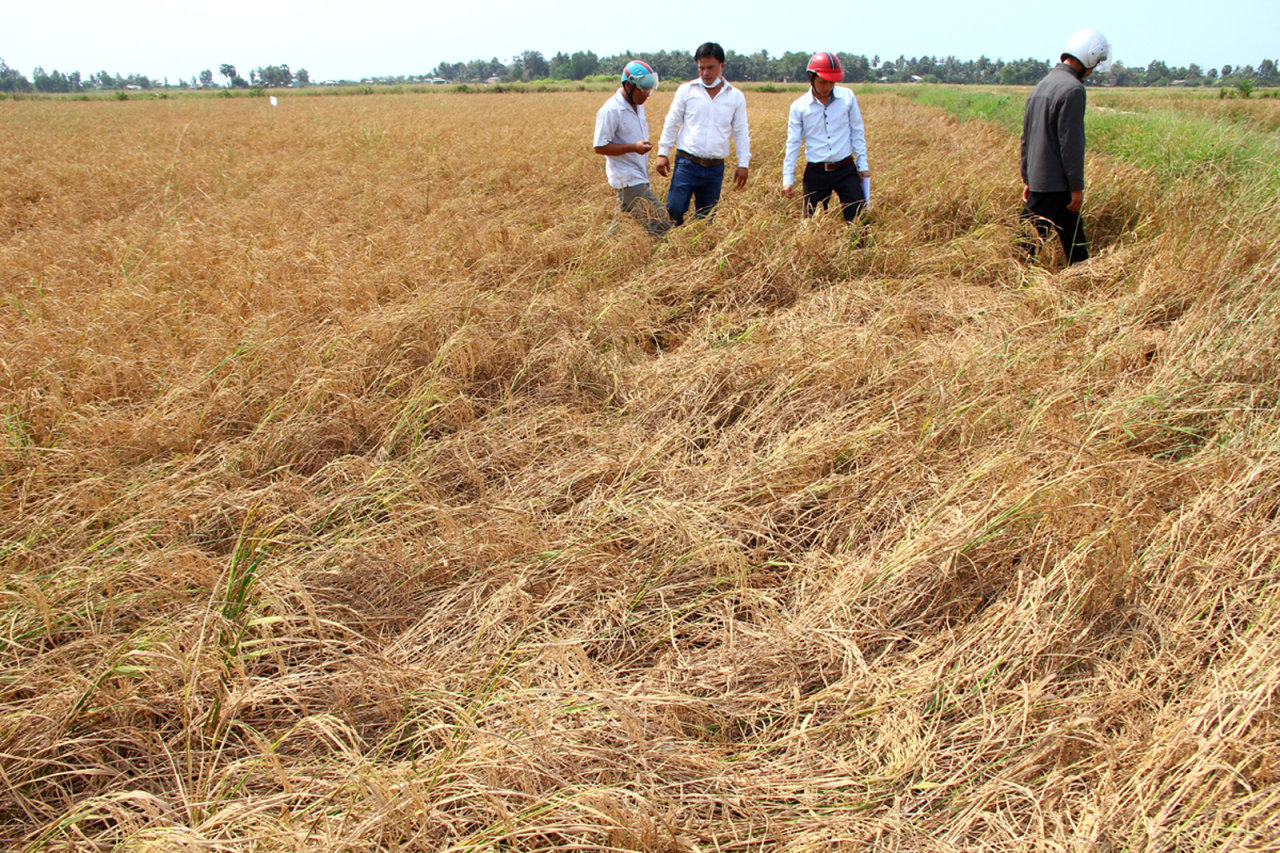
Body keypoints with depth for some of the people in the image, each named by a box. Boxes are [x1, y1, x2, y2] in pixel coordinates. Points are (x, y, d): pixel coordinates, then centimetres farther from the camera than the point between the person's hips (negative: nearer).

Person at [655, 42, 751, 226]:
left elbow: (741, 132, 11)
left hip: (715, 168, 2)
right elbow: (671, 123, 7)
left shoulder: (736, 97, 7)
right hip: (687, 163, -2)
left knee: (706, 217, 7)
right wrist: (663, 153, 2)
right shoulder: (686, 90, 3)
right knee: (674, 210, -13)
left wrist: (743, 164, 6)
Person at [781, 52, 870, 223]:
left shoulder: (847, 97, -1)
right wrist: (788, 179, -3)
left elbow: (857, 132, 7)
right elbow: (792, 144, 1)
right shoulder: (799, 106, -3)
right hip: (816, 173, 0)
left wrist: (863, 165, 5)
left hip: (846, 170, 0)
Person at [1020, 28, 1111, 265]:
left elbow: (1027, 137, 18)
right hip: (1056, 184, -9)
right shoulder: (1072, 89, -14)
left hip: (1037, 180, 9)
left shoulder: (1042, 85, 14)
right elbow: (1071, 143, -18)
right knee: (1032, 240, -4)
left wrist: (1027, 178, 23)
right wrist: (1077, 186, -13)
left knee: (1074, 238, 15)